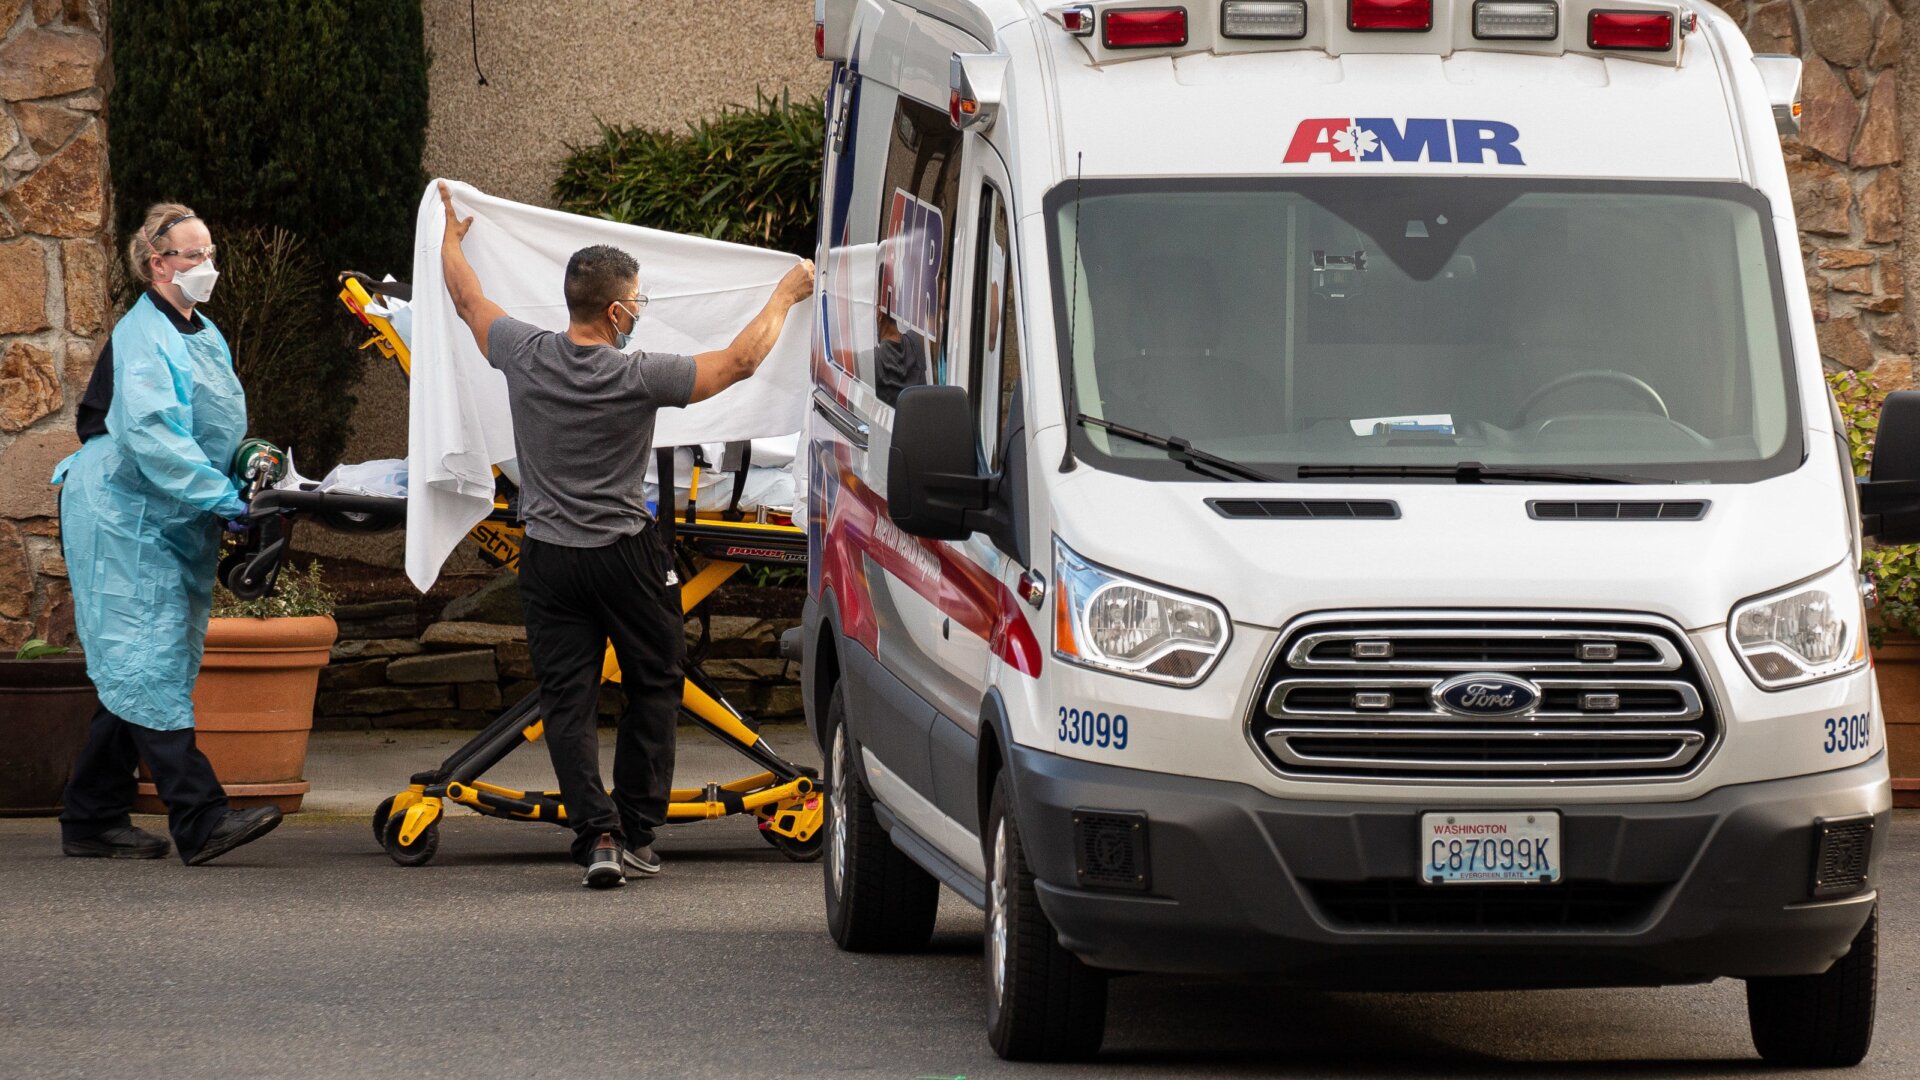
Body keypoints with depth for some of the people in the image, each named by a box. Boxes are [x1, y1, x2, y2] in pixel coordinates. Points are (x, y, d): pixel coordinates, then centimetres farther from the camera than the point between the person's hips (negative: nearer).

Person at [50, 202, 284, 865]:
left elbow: (218, 431, 25)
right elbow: (148, 432, -24)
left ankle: (93, 822, 17)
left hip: (174, 527, 10)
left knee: (135, 673, 11)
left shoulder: (206, 338, 17)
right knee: (149, 667, -12)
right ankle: (200, 822, -21)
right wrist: (218, 493, -28)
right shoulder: (142, 337, -13)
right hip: (125, 519, -10)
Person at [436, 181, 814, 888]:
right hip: (625, 556, -3)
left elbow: (468, 301, 12)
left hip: (548, 558, 3)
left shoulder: (525, 357, -7)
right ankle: (637, 835, 13)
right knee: (653, 685, 13)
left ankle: (596, 835, -10)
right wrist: (785, 296, 5)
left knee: (567, 700, 3)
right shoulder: (637, 379, -17)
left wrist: (451, 232, 30)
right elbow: (740, 360, -10)